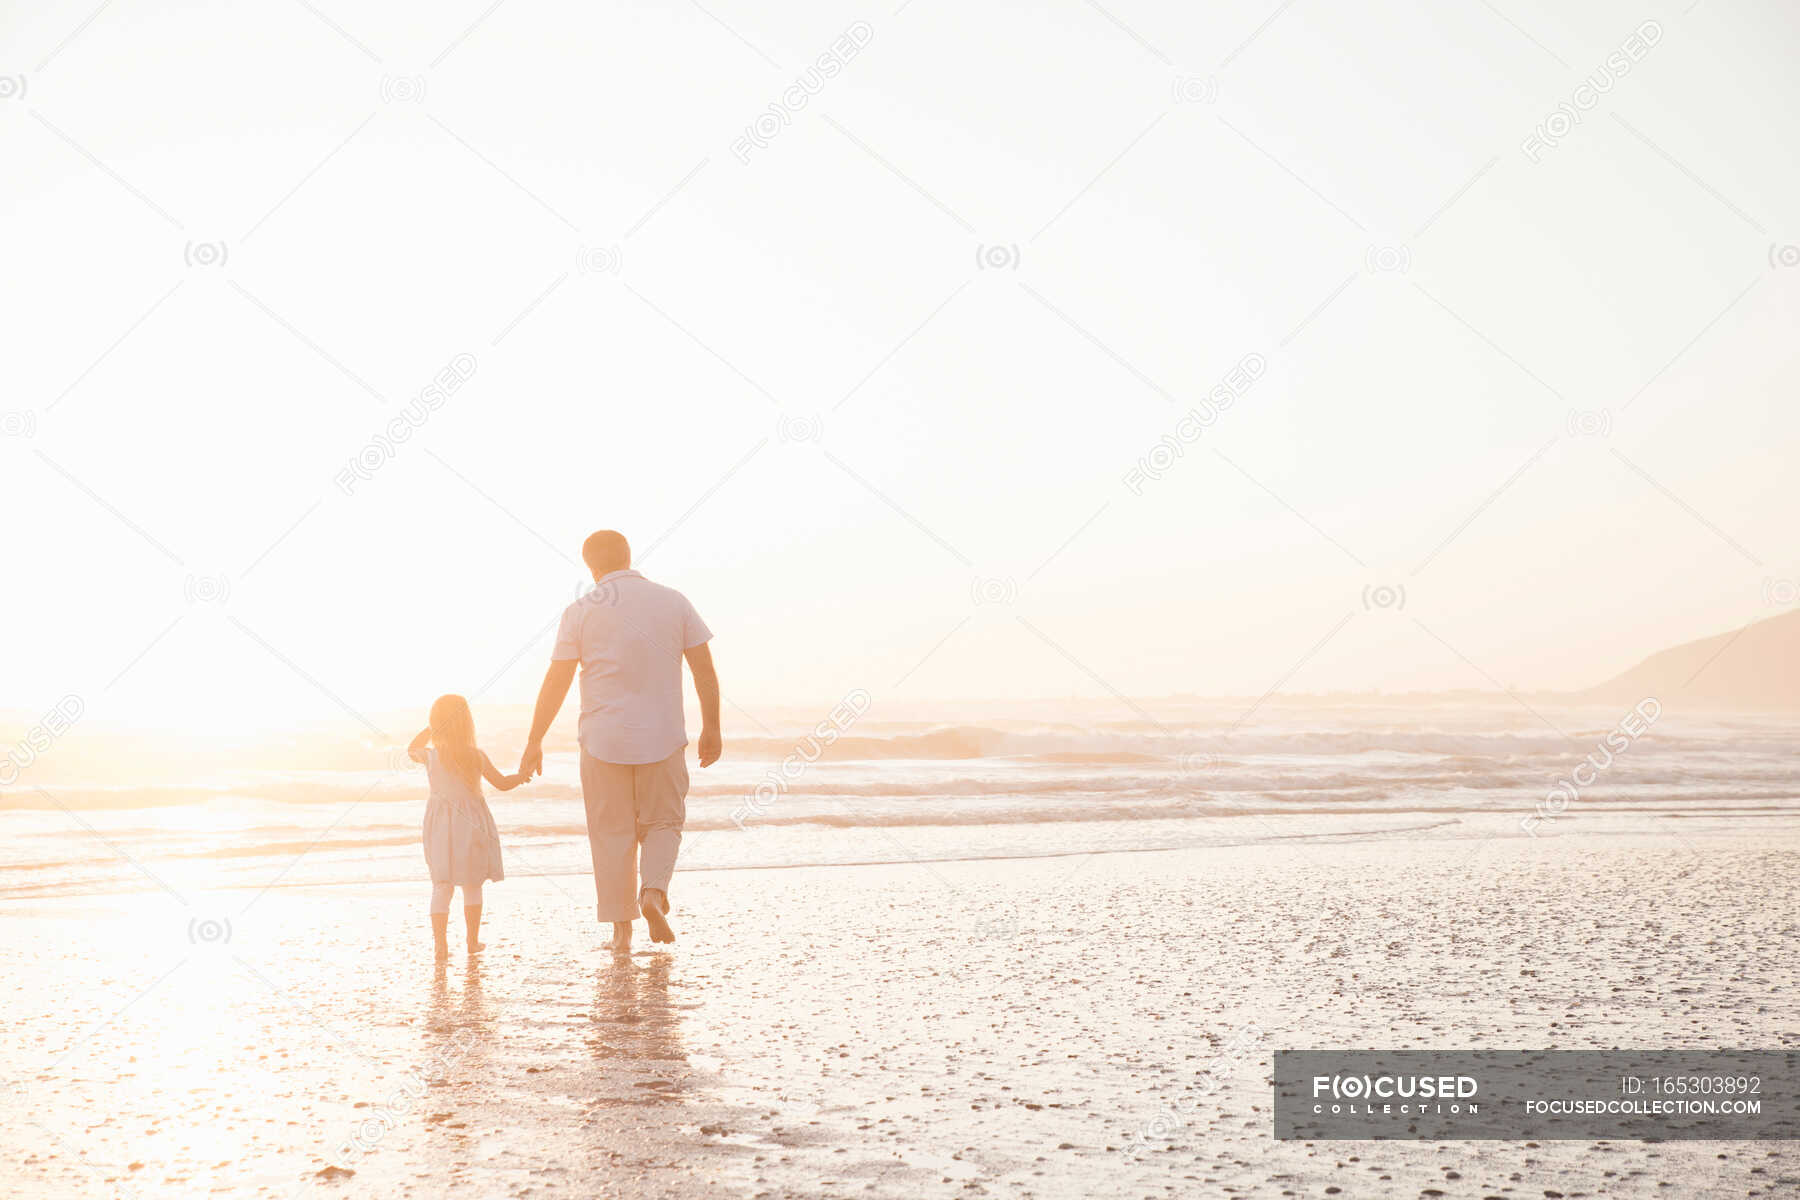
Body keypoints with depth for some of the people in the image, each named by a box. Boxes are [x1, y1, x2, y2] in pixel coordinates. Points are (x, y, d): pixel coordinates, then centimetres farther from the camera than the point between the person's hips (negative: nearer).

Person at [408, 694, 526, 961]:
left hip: (441, 828, 0)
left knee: (441, 886, 4)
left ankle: (441, 945, -3)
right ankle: (473, 941, 21)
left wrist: (431, 727, 18)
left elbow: (412, 750, 16)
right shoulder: (477, 757, -10)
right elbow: (502, 783, 1)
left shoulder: (430, 756, -8)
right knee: (472, 886, 14)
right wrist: (522, 776, 20)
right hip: (471, 825, 0)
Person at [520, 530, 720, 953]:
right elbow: (705, 670, 2)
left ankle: (621, 930, 10)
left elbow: (555, 683, -3)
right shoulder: (674, 601, 2)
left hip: (603, 739, -1)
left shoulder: (581, 612, -3)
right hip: (662, 738, 1)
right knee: (663, 824, 16)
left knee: (613, 834, 10)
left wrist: (534, 741, 5)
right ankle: (654, 892, -10)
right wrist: (711, 728, 11)